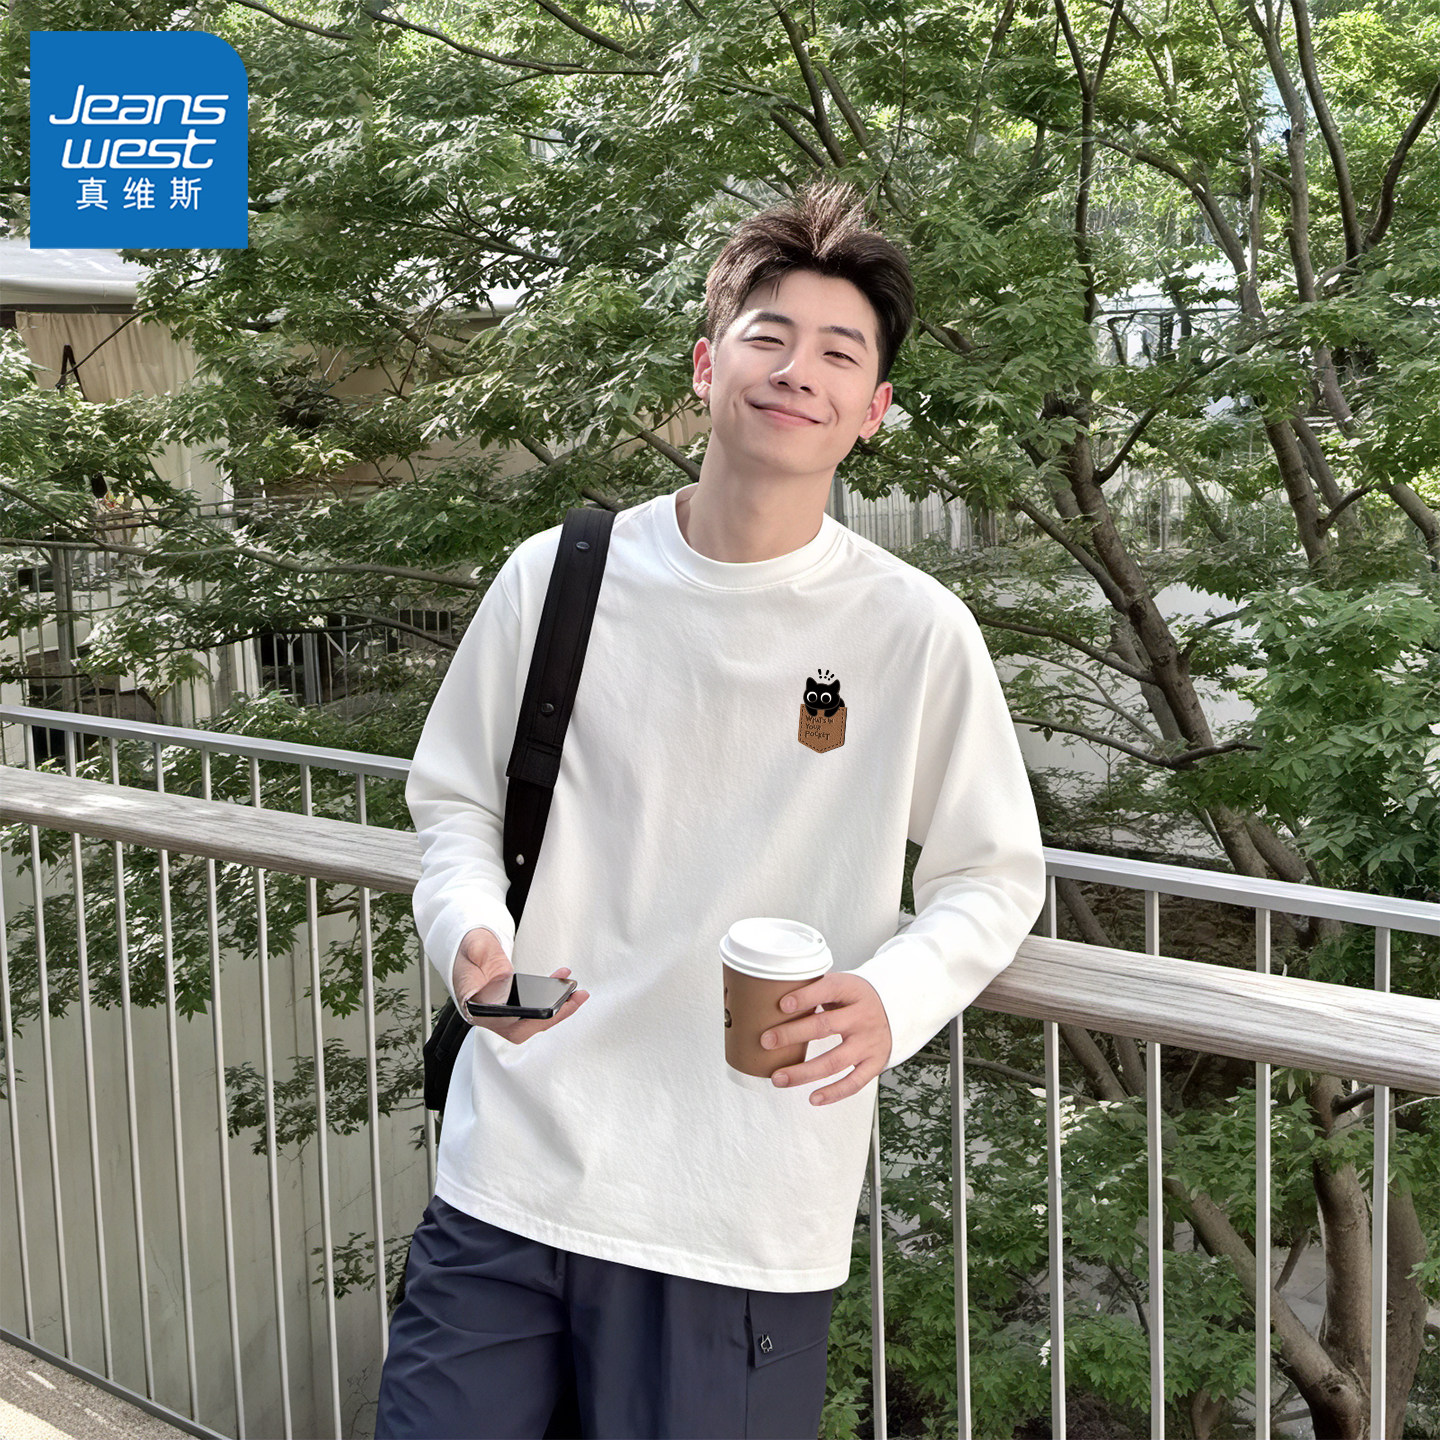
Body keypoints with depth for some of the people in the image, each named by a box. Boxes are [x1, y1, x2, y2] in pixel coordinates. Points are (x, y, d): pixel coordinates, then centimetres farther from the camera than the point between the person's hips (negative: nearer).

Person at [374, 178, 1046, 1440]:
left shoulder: (917, 633, -5)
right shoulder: (557, 577, 0)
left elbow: (994, 876, 5)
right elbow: (455, 798, 11)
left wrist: (892, 997, -15)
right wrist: (471, 934, -9)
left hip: (746, 1225, -1)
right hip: (511, 1170, 2)